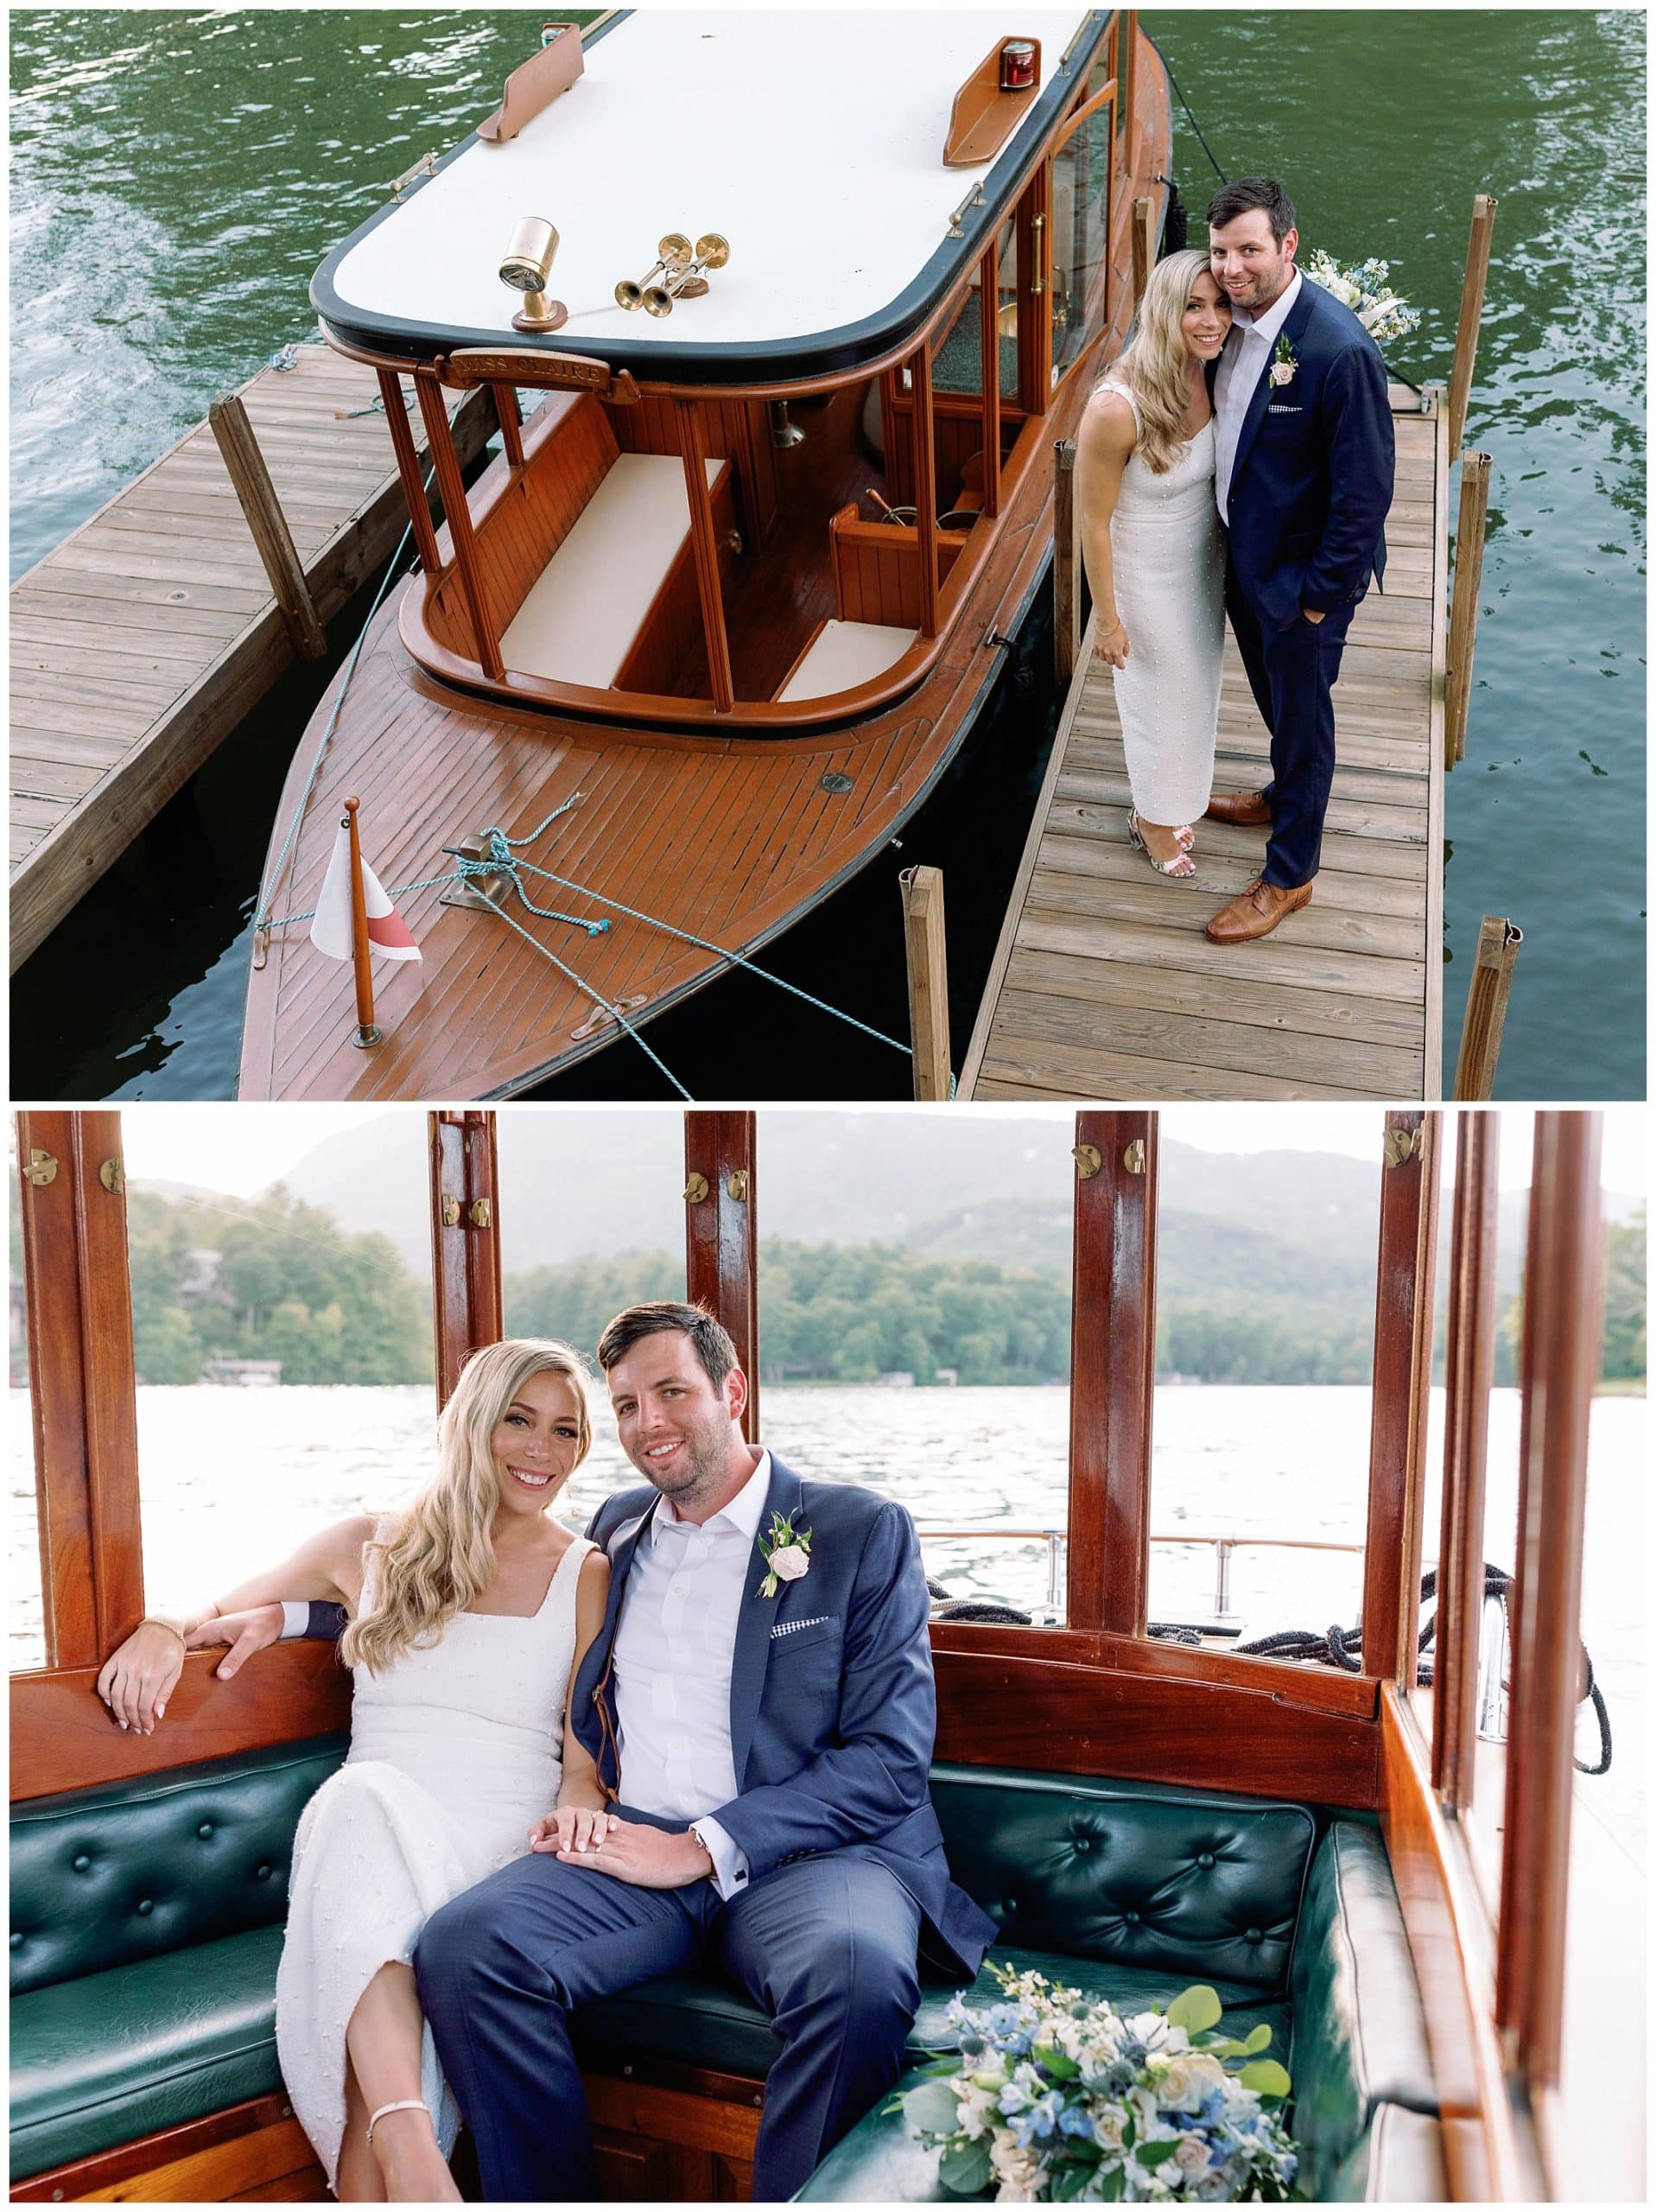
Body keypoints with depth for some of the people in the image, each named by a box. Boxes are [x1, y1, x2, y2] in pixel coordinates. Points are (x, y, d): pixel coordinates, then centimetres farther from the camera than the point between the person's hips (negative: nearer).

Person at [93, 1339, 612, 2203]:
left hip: (509, 1843, -1)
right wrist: (164, 1629, 0)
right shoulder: (373, 1547, 17)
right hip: (367, 1829, 1)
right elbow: (218, 1614, 24)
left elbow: (588, 1742, 9)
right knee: (364, 1796, -38)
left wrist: (578, 1798, -15)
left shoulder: (586, 1573, 14)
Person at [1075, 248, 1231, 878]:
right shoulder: (1118, 408, -34)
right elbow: (1094, 523, -22)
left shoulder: (1212, 376, -14)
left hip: (1205, 565, 6)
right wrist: (1107, 618, -14)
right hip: (1147, 580, -6)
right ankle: (1152, 818, 44)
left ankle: (1167, 804, 51)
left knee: (1195, 689, 25)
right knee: (1160, 699, 17)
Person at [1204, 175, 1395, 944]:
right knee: (1273, 696, 29)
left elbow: (1366, 490, -24)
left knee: (1301, 714, 11)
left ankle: (1289, 875, 28)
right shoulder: (1232, 319, -6)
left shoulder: (1340, 351, -30)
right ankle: (1286, 795, 55)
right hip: (1244, 554, 7)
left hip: (1303, 572, -7)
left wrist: (1323, 592, -18)